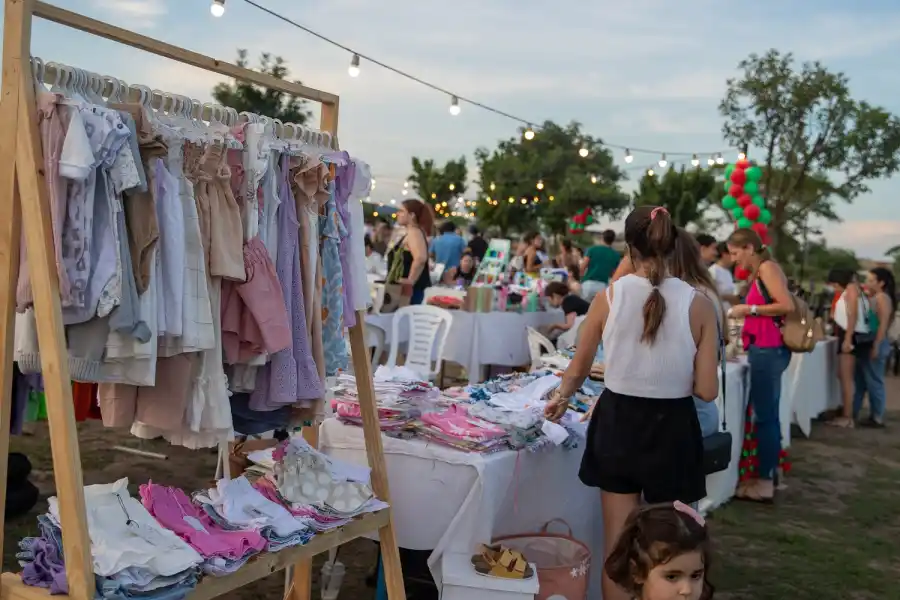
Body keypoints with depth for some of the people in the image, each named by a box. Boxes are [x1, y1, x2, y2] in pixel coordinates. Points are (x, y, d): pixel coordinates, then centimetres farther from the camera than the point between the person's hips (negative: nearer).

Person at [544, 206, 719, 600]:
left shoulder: (608, 298, -7)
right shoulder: (698, 304, -10)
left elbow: (578, 370, 6)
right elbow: (707, 390, -9)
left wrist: (560, 399, 27)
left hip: (618, 422, 1)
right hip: (672, 427, -1)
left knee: (618, 547, 14)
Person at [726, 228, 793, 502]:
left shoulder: (767, 267, -9)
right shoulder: (759, 272, 19)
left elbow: (787, 305, -18)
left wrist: (749, 309, -14)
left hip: (768, 350, -10)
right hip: (767, 349, 10)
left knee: (765, 416, -5)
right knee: (767, 414, 12)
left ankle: (765, 484, 0)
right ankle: (767, 476, 19)